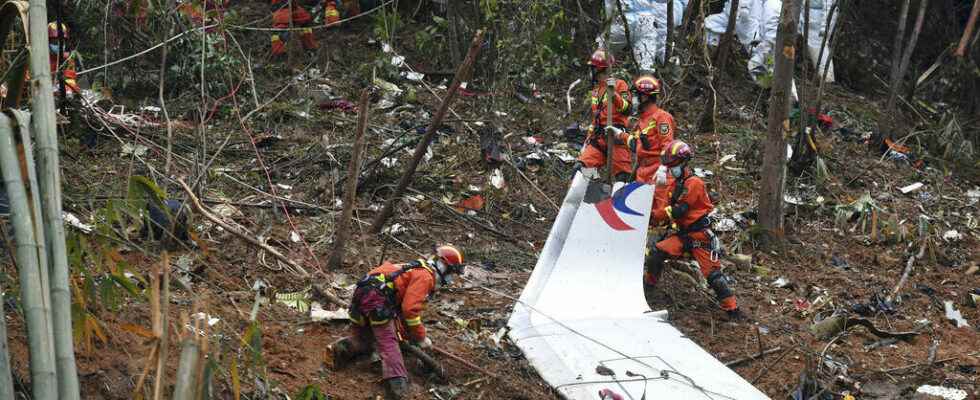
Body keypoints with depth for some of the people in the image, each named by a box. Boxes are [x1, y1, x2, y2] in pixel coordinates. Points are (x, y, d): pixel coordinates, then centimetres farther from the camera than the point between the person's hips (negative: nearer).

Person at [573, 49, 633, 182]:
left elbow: (626, 109, -14)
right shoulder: (596, 90, 24)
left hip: (616, 137, -7)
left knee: (623, 178, -8)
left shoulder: (619, 84, 0)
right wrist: (588, 138, 25)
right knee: (579, 169, -9)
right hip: (598, 138, 7)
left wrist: (613, 93, -25)